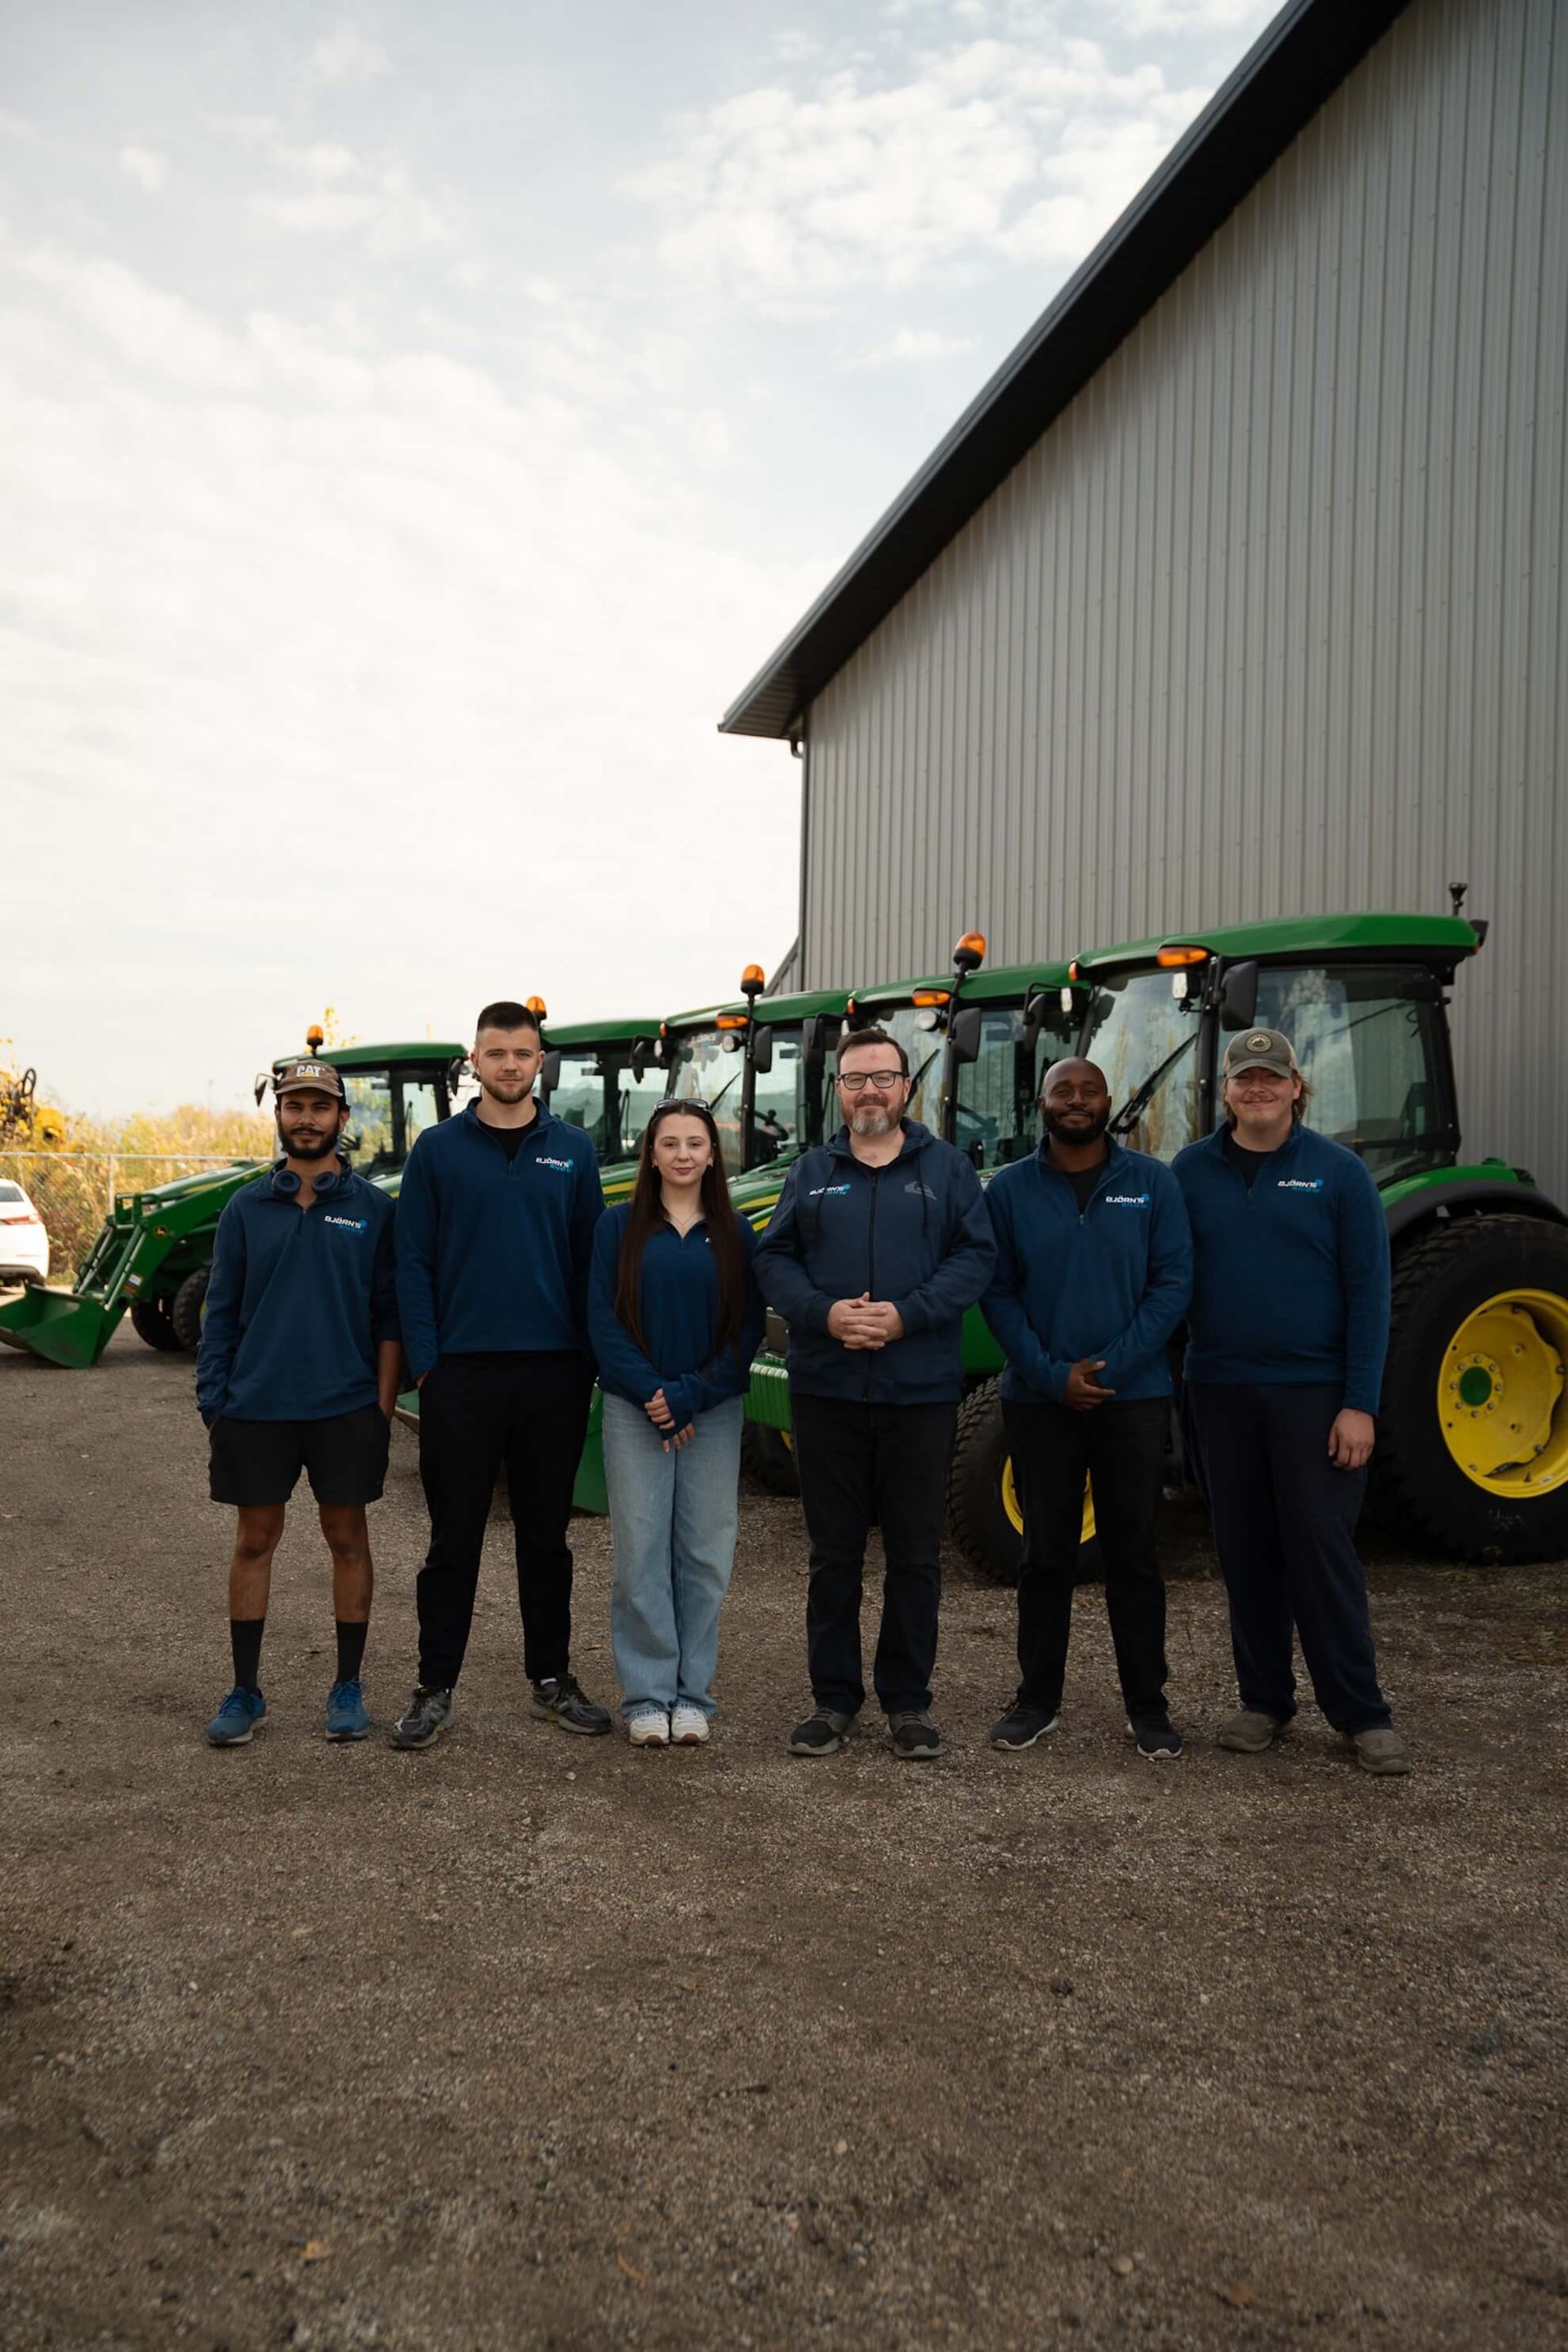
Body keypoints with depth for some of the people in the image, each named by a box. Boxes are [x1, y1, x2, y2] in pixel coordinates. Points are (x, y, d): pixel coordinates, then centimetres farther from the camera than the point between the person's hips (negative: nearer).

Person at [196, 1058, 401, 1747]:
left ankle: (348, 1687, 20)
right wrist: (212, 1399, -1)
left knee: (347, 1537, 8)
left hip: (346, 1407, -1)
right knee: (254, 1541, 9)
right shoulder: (246, 1208, 5)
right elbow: (222, 1311, 5)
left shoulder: (373, 1209, 0)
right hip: (256, 1407, 2)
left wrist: (384, 1404, -5)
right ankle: (245, 1692, 20)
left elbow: (389, 1315, 0)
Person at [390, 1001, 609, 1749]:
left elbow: (590, 1259, 7)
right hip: (462, 1371, -1)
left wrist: (594, 1358, 1)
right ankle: (434, 1689, 17)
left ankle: (551, 1679, 24)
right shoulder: (438, 1148, 2)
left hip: (554, 1372, 2)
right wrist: (426, 1361, -7)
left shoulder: (572, 1150, 6)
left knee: (546, 1535, 12)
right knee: (454, 1538, 5)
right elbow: (413, 1262, 0)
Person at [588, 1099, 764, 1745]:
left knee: (705, 1554, 4)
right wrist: (651, 1393, -12)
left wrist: (689, 1399, -10)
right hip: (634, 1412, -1)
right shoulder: (619, 1225, 3)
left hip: (714, 1414, 1)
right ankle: (647, 1695, 10)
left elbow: (747, 1330, 0)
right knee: (641, 1554, 0)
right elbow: (603, 1320, -3)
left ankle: (692, 1694, 14)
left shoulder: (735, 1234, 5)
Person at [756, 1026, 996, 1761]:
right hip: (826, 1390, 1)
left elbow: (974, 1258, -4)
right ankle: (833, 1696, 21)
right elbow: (774, 1260, 3)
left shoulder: (946, 1167, 5)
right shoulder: (811, 1171, 10)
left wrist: (907, 1314, -17)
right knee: (833, 1552, 9)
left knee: (916, 1553, 7)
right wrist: (823, 1313, -15)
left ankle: (908, 1699, 20)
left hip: (920, 1391, -1)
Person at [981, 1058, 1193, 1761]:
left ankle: (1148, 1705, 18)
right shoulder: (1009, 1189, 2)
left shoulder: (1151, 1182, 1)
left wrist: (1111, 1366, -13)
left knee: (1133, 1552, 7)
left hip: (1134, 1398, 0)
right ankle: (1037, 1698, 20)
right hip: (1040, 1401, 0)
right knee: (1046, 1552, 9)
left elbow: (1173, 1282, -4)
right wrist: (1053, 1375, -13)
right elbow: (998, 1293, -2)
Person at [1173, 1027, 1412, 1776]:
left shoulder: (1338, 1172, -2)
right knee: (1246, 1552, 9)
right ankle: (1263, 1699, 21)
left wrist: (1360, 1403, -10)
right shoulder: (1191, 1171, 3)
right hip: (1221, 1392, 2)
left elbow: (1368, 1291, -4)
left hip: (1314, 1393, -2)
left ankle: (1362, 1713, 10)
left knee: (1322, 1548, -2)